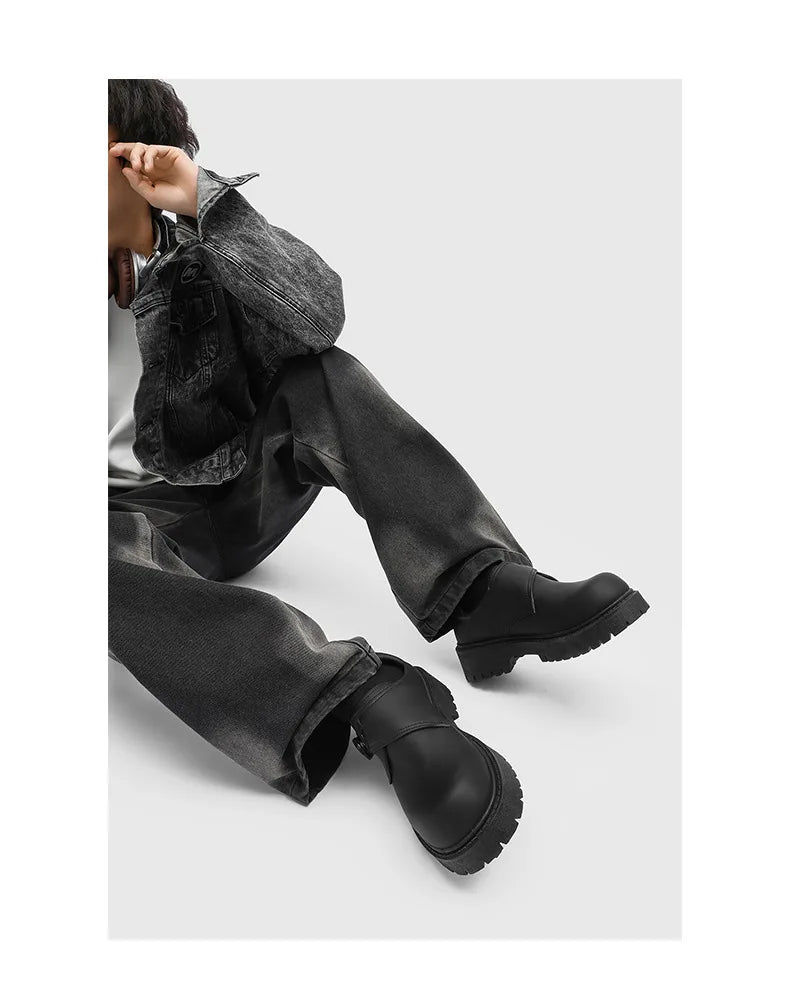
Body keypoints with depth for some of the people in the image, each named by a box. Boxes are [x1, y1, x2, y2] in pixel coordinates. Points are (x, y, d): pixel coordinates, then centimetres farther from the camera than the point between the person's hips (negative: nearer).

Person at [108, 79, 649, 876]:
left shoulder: (195, 253, -1)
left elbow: (319, 314, -20)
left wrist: (203, 201, -23)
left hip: (234, 499, 2)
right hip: (132, 520, -2)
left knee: (322, 376, -20)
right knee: (114, 568, -38)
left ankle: (485, 595, -32)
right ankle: (380, 710, -53)